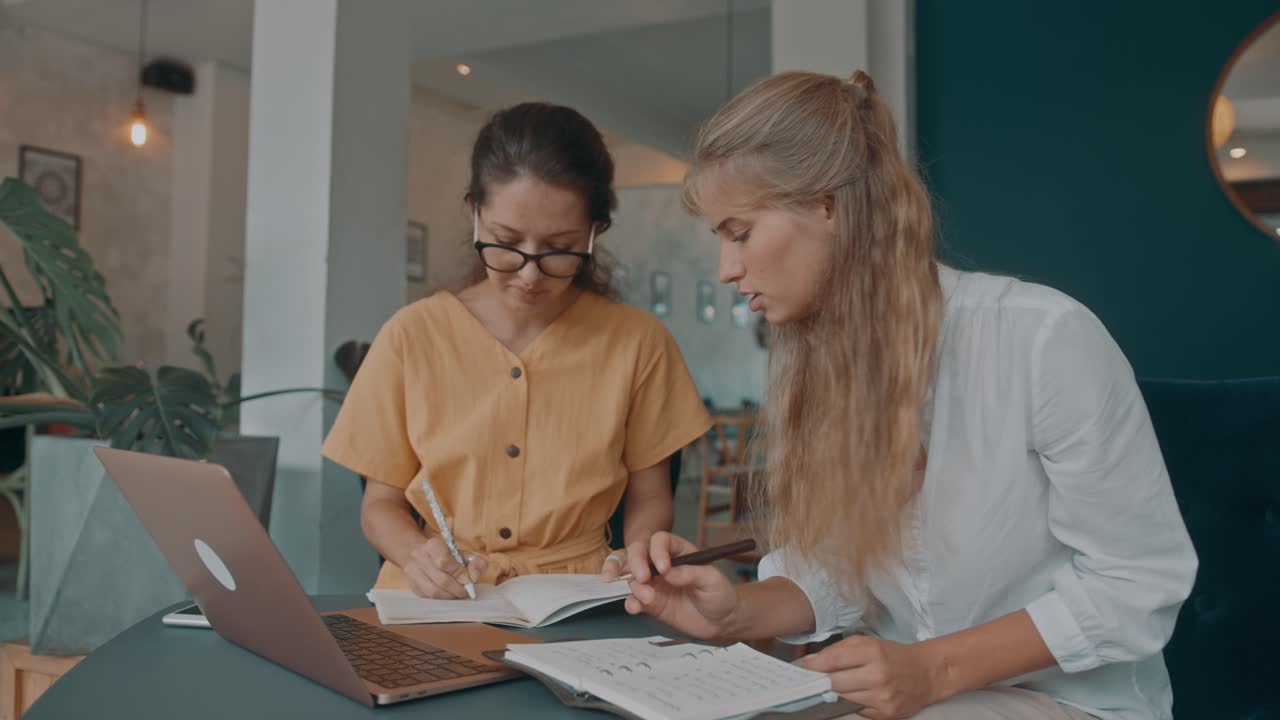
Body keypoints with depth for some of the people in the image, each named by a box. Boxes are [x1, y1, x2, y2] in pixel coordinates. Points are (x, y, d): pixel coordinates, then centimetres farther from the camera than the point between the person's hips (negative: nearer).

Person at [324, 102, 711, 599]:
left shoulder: (637, 341, -1)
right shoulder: (412, 335, 0)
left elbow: (649, 500, 6)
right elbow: (381, 504, 5)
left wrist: (634, 561, -14)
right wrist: (418, 556, -16)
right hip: (436, 602, 0)